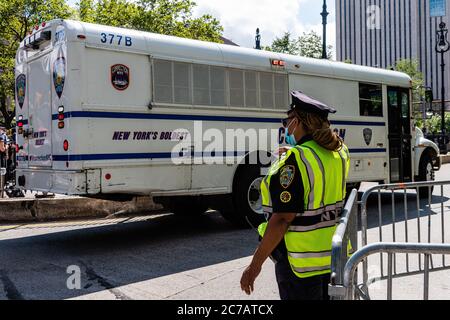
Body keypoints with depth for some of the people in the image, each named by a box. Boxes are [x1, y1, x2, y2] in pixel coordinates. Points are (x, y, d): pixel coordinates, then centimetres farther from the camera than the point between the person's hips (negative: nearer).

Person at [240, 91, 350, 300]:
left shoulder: (296, 160, -22)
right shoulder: (339, 152, 1)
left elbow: (282, 219, -25)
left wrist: (255, 265, -18)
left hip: (302, 264, -8)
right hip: (335, 256, 8)